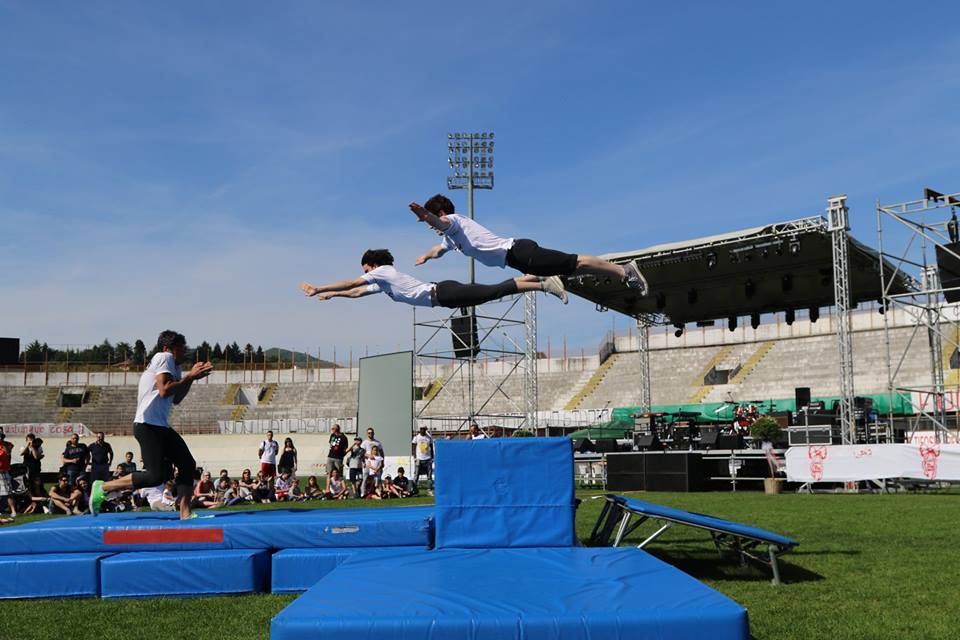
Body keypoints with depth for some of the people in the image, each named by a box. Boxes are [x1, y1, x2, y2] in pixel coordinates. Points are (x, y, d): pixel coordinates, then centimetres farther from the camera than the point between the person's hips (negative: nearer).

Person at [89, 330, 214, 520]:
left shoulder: (173, 366, 22)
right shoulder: (164, 357, -7)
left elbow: (176, 399, 23)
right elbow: (164, 390, -19)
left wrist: (192, 376, 15)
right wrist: (189, 376, -10)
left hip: (161, 426, 11)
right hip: (148, 424, -11)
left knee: (188, 464, 5)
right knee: (157, 476, -14)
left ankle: (185, 513, 7)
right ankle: (102, 488, -3)